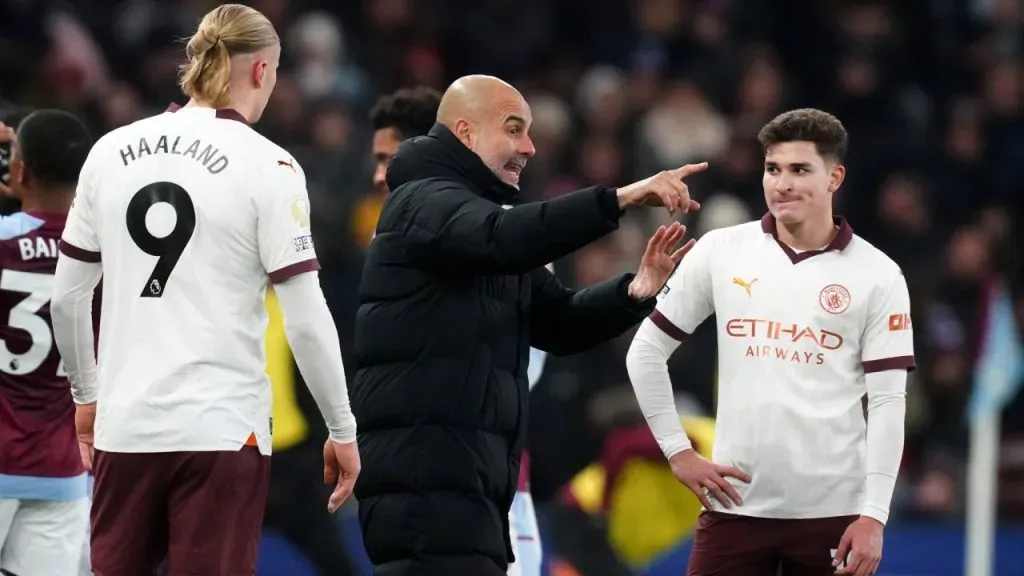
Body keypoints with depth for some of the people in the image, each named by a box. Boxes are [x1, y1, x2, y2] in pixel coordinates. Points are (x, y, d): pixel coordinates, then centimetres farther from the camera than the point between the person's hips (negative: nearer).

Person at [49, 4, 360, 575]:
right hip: (222, 431, -4)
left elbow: (67, 297, 11)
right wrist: (343, 431, 1)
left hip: (127, 426, 4)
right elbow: (306, 320, -8)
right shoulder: (268, 167, -6)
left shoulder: (112, 152, 6)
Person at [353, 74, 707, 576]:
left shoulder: (479, 208, 25)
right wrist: (621, 199, -34)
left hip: (465, 470, 10)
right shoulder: (423, 202, -5)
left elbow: (559, 322, 18)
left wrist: (635, 292, -2)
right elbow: (501, 238, -28)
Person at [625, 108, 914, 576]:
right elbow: (647, 350, 11)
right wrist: (678, 452, 5)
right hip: (736, 504, 1)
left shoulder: (877, 275, 1)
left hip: (833, 513, -1)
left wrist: (873, 515, -9)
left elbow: (887, 403, -2)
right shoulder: (720, 252, 4)